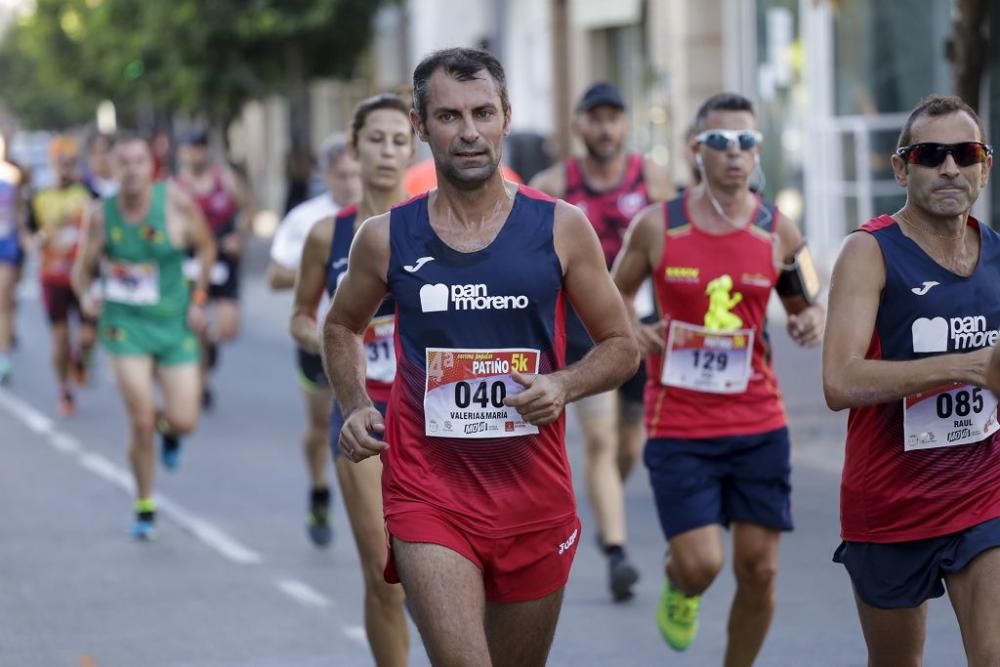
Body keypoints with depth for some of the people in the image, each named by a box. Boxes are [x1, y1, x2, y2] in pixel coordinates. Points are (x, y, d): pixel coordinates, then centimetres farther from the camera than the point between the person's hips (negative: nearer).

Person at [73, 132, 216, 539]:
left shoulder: (176, 202, -10)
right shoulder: (100, 215, -8)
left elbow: (205, 248, 5)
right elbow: (82, 268, 0)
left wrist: (199, 299, -1)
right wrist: (86, 295, -21)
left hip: (175, 323, 1)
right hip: (125, 324, -1)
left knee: (185, 422, -4)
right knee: (141, 421, -11)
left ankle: (168, 430, 37)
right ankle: (144, 507, 10)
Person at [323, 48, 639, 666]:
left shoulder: (561, 228, -2)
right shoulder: (387, 238, 0)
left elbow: (622, 347, 6)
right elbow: (342, 327, 19)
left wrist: (563, 385, -14)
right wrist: (355, 406, 2)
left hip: (535, 495, 2)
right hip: (429, 493, -2)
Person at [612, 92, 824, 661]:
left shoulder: (779, 233, 1)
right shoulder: (656, 227, -3)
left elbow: (807, 305, 12)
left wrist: (812, 321, -11)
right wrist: (632, 331, -11)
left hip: (759, 423, 2)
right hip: (679, 426, -2)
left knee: (759, 568, 1)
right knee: (700, 564, -10)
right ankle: (678, 588, 28)